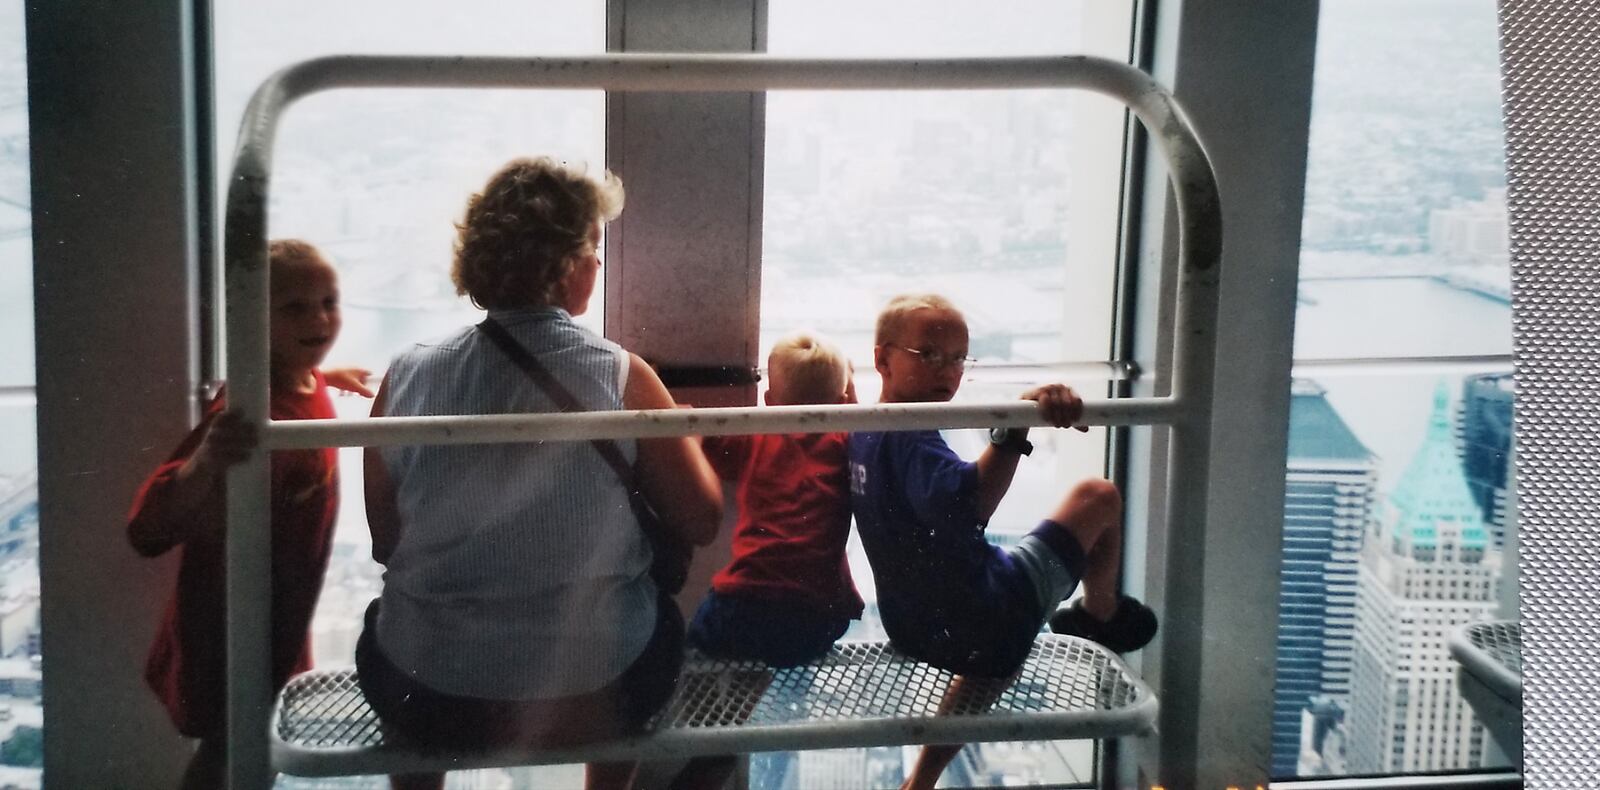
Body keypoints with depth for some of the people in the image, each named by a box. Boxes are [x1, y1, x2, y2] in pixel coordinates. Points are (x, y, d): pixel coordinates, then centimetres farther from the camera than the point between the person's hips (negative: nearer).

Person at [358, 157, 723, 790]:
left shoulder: (407, 378, -8)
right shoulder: (623, 380, -13)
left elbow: (384, 542, 3)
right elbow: (701, 523, -2)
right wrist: (681, 434, 16)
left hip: (428, 709, 1)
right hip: (591, 705, -1)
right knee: (658, 615, 34)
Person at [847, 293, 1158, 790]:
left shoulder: (862, 436, 3)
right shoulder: (912, 440, -27)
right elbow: (964, 503, -46)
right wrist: (1015, 429, -56)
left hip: (917, 630, 9)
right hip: (988, 620, -9)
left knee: (991, 656, 43)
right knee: (1098, 498, 5)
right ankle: (1101, 615, 32)